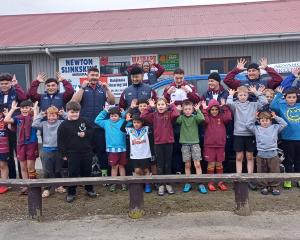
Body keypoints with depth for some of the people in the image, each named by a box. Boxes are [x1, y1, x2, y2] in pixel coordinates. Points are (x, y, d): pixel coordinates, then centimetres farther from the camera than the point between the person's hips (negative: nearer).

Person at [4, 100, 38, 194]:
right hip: (20, 145, 4)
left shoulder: (33, 117, -2)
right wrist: (12, 109, -2)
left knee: (30, 167, 1)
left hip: (31, 144, -4)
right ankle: (26, 186, 21)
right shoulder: (18, 118, 6)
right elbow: (6, 120, -8)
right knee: (23, 167, 10)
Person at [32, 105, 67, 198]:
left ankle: (58, 186, 29)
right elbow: (34, 125, -11)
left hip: (58, 150, 0)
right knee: (47, 171, 5)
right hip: (46, 150, 0)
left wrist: (63, 114, -6)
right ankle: (47, 188, 14)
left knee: (58, 170, 14)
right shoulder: (44, 124, 2)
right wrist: (40, 115, -4)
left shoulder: (61, 123, 0)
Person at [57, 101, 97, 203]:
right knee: (73, 173, 2)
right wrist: (63, 154, -6)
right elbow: (60, 141, -5)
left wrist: (85, 133, -12)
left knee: (87, 171, 14)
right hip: (72, 153, -3)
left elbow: (92, 130, 9)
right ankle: (71, 193, 15)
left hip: (86, 152, 3)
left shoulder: (84, 121, 2)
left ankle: (89, 189, 29)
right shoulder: (63, 125, -6)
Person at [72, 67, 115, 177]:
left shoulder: (102, 89, 11)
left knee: (102, 150, 5)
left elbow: (112, 102, 0)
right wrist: (83, 87, -16)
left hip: (100, 126, 1)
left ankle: (104, 172, 15)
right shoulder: (82, 88, 5)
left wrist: (107, 88, -12)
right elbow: (74, 102, -10)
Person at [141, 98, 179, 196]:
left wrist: (172, 105, -10)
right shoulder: (154, 115, 2)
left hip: (169, 142, -1)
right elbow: (142, 116, -10)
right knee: (160, 165, 9)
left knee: (168, 164, 10)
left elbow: (176, 114, -24)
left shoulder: (169, 114, -2)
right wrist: (150, 107, -7)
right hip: (158, 143, 1)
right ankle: (161, 185, 19)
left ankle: (168, 184, 23)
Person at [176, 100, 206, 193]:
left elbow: (201, 119, -19)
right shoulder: (181, 117, 4)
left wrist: (198, 110, -9)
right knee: (187, 165, 6)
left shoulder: (195, 117, 2)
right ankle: (188, 183, 16)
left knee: (197, 164, -5)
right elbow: (177, 120, -17)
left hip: (195, 143, -1)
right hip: (185, 143, 1)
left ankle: (200, 184, 1)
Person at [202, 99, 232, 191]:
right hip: (209, 145, -2)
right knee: (211, 164, 4)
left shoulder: (221, 117, 5)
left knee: (219, 164, 11)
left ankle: (220, 182, 22)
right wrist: (204, 109, -20)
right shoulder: (208, 117, 0)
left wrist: (224, 107, -13)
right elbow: (205, 120, -23)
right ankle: (210, 183, 15)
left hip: (220, 145, 2)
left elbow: (228, 118, -15)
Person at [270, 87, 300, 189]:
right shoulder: (282, 106, 1)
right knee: (288, 160, 9)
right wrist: (278, 94, -15)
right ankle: (288, 179, 20)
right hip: (287, 138, -2)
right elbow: (272, 106, -15)